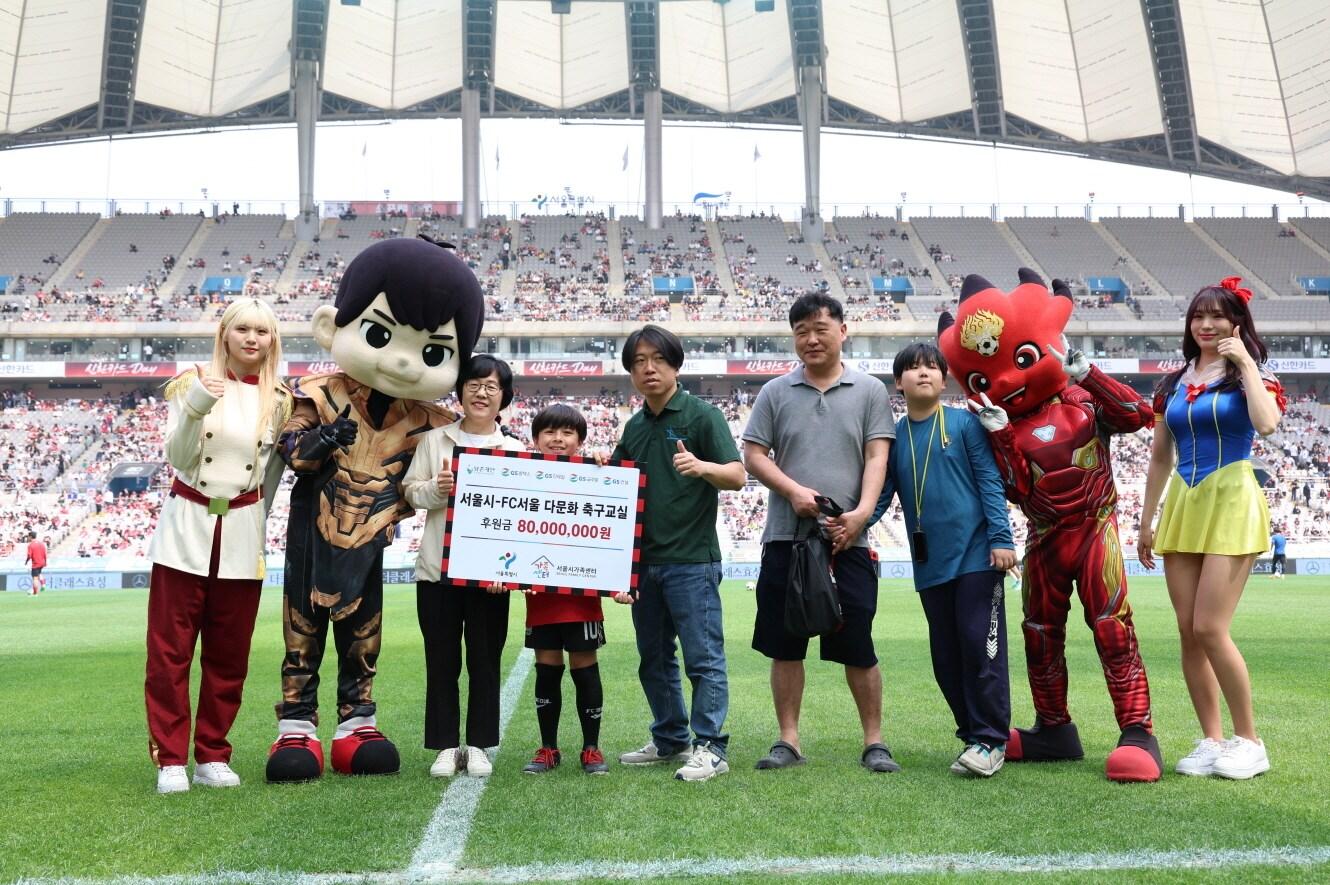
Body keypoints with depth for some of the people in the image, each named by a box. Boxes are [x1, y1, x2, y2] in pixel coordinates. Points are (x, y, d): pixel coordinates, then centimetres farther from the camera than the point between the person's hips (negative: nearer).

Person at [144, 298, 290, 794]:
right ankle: (170, 760, 7)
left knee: (228, 656, 7)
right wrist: (196, 408, -24)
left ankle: (212, 756, 18)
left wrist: (255, 522, 9)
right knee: (170, 651, -1)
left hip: (242, 537, 2)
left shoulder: (279, 400, 5)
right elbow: (178, 458, -10)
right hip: (185, 529, -2)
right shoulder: (192, 382, -1)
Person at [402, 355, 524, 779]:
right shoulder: (435, 439, 7)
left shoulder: (515, 450, 4)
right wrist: (435, 489, -15)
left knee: (485, 661, 5)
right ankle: (446, 746, 16)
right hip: (438, 569, 1)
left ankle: (478, 745, 17)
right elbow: (410, 491, 7)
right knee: (441, 661, 6)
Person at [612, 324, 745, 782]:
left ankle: (710, 747, 0)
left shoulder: (702, 415, -4)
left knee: (703, 657, -5)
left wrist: (702, 466, -31)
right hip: (643, 559, 7)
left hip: (691, 559, -7)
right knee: (654, 659, 13)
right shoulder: (634, 427, 15)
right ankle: (669, 740, 25)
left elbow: (737, 476, -11)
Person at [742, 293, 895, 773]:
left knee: (858, 647, 1)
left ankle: (874, 742, 13)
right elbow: (753, 454, 6)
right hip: (785, 536, 2)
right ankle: (788, 740, 16)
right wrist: (793, 490, -10)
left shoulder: (869, 391, 7)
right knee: (784, 644, 6)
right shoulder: (776, 392, 9)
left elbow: (877, 457, 0)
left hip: (848, 538, -1)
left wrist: (862, 510, -16)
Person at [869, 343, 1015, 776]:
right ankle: (972, 733, 20)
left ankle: (991, 739, 4)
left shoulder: (965, 424, 0)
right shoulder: (894, 438, 10)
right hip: (929, 565, 4)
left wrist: (1001, 538, -11)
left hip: (976, 556, -4)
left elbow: (990, 482, -2)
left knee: (981, 648, -4)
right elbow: (880, 495, 7)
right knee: (946, 656, 9)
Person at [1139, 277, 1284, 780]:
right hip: (1182, 507, 5)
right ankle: (1212, 741, 12)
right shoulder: (1174, 383, 14)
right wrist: (1146, 522, 17)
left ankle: (1249, 741, 3)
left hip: (1231, 503, -5)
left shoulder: (1250, 375, 1)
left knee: (1209, 628, -12)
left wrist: (1246, 364, -12)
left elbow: (1266, 423, -22)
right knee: (1188, 631, 2)